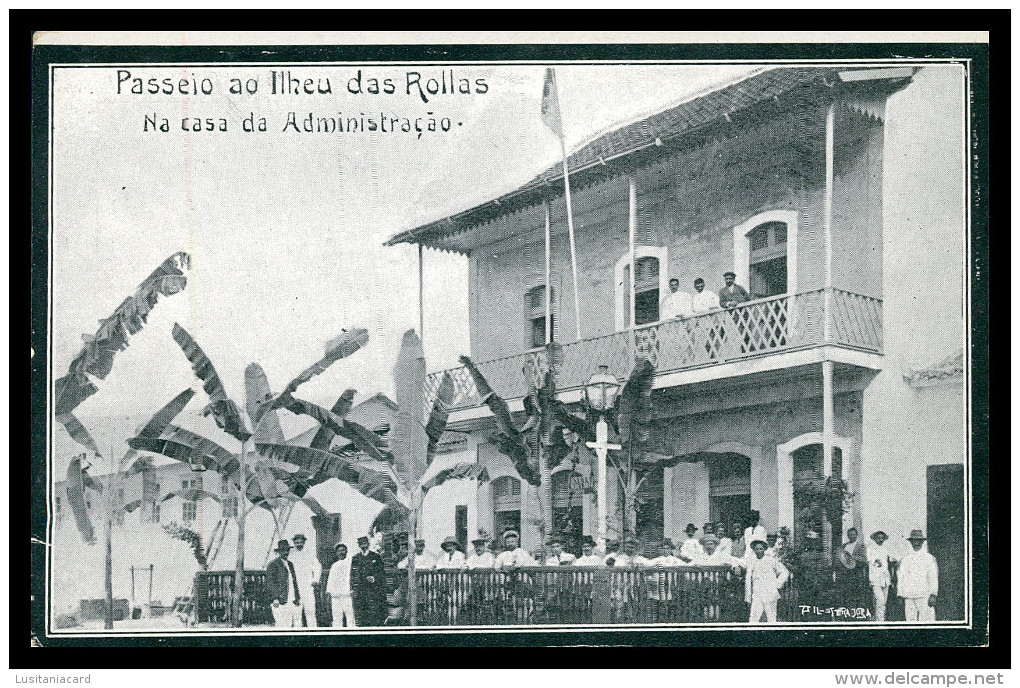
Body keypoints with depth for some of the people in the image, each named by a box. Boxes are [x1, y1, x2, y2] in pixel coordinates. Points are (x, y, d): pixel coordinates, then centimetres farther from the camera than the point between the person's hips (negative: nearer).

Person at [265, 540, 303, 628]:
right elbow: (269, 583, -6)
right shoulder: (273, 564, 0)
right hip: (281, 602, -7)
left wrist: (298, 598, 16)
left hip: (293, 602, 7)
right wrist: (275, 598, -14)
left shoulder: (290, 564, 22)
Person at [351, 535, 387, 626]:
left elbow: (382, 572, 5)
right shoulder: (355, 558, 15)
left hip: (373, 590, -3)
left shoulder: (376, 556, 6)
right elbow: (353, 575, 15)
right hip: (359, 591, 3)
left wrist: (374, 578, -12)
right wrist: (352, 589, 4)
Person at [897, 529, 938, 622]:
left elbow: (933, 578, 2)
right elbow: (900, 577, 13)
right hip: (908, 596, 2)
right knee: (910, 619, -1)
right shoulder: (904, 559, 12)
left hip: (925, 596, -2)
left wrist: (933, 595, -7)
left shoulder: (929, 558, 6)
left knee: (927, 620, -8)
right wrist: (900, 596, 8)